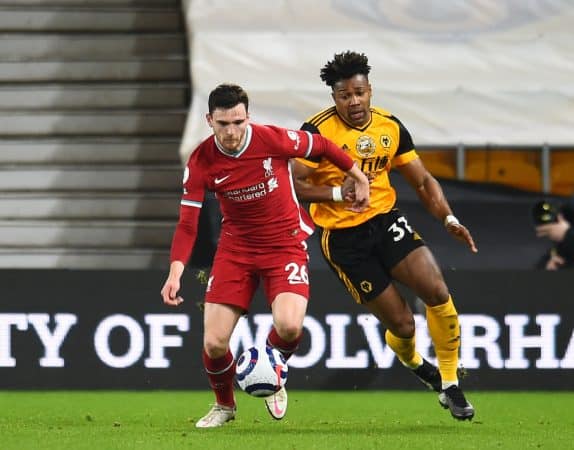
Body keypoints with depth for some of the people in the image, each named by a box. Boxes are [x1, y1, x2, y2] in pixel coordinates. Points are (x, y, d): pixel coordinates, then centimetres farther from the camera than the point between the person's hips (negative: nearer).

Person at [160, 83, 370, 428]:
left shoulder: (274, 140, -19)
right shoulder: (201, 161, -13)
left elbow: (322, 146, 0)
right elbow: (187, 224, -11)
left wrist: (359, 177, 12)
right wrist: (176, 273, -25)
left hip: (286, 242, -2)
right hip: (236, 247, 2)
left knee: (289, 326, -27)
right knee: (214, 343, -8)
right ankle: (224, 405, 25)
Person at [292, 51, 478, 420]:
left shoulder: (391, 127, 2)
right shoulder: (318, 131, -14)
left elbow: (422, 181, 10)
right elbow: (291, 184, -15)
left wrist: (449, 218, -4)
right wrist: (338, 193, -26)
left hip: (386, 219, 4)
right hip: (343, 237, -4)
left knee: (437, 291, -17)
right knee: (401, 323, -6)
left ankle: (450, 386, 0)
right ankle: (413, 363, 32)